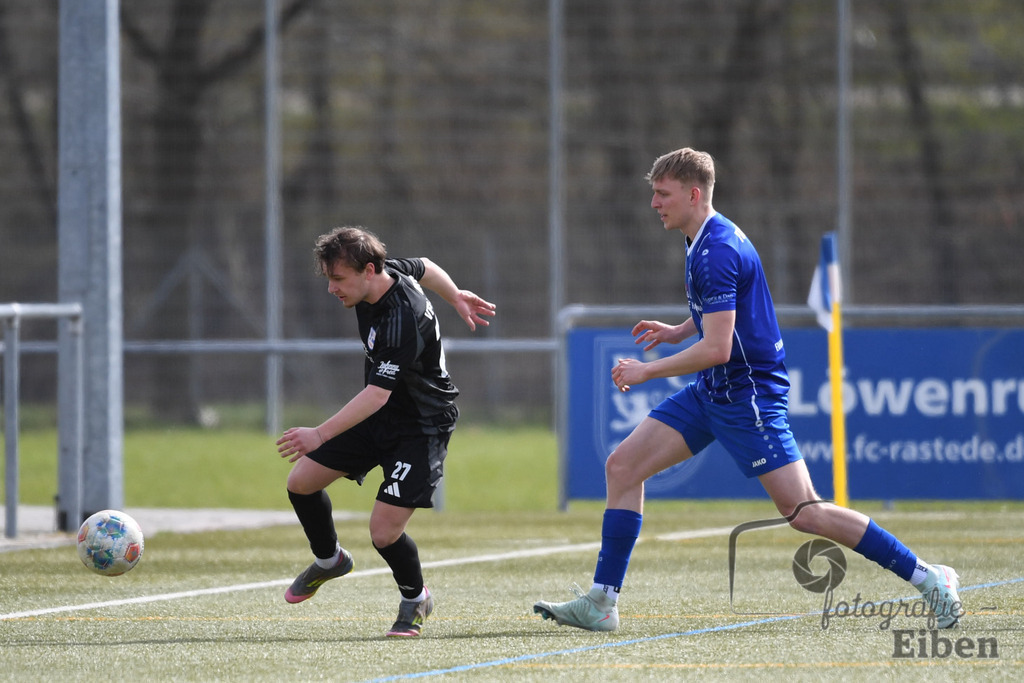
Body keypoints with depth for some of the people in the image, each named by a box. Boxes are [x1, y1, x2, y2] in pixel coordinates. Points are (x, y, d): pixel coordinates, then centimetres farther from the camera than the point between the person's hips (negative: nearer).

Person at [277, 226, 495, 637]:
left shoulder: (402, 320, -34)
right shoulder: (386, 272, -9)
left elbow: (378, 394, -39)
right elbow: (425, 267, 14)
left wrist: (321, 434, -45)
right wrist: (455, 297, 32)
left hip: (422, 426, -9)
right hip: (379, 416, 9)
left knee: (384, 530, -16)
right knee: (301, 481, 5)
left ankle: (415, 599, 15)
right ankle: (329, 560, 32)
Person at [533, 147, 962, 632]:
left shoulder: (718, 251, -21)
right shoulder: (705, 241, 11)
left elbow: (717, 348, -26)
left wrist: (647, 371, -17)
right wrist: (678, 332, 20)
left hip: (747, 393, -10)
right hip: (710, 392, 10)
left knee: (803, 512, -13)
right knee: (622, 466, 2)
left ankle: (928, 579, -6)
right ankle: (601, 602, 3)